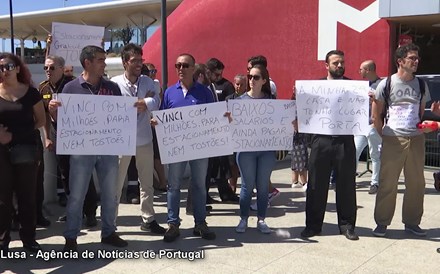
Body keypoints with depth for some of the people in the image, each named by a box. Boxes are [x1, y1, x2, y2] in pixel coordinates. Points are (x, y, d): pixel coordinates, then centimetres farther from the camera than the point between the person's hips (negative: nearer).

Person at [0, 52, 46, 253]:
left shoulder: (30, 92, 0)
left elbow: (41, 120, 2)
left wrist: (17, 133, -5)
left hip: (25, 149, 0)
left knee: (27, 196, 8)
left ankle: (29, 239, 19)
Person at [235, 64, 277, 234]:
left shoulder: (270, 100, 5)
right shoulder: (241, 99, 1)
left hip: (267, 149, 1)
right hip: (246, 148, -1)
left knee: (263, 186, 8)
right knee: (247, 185, 5)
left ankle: (261, 220, 21)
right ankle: (243, 219, 19)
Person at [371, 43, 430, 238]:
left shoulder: (421, 85, 9)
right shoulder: (386, 84, -1)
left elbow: (422, 112, 20)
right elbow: (376, 115, 3)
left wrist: (422, 128, 9)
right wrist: (384, 135, 1)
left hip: (416, 139, 4)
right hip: (393, 140, -4)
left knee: (416, 183, 7)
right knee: (387, 183, -1)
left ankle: (411, 222, 21)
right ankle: (382, 223, 10)